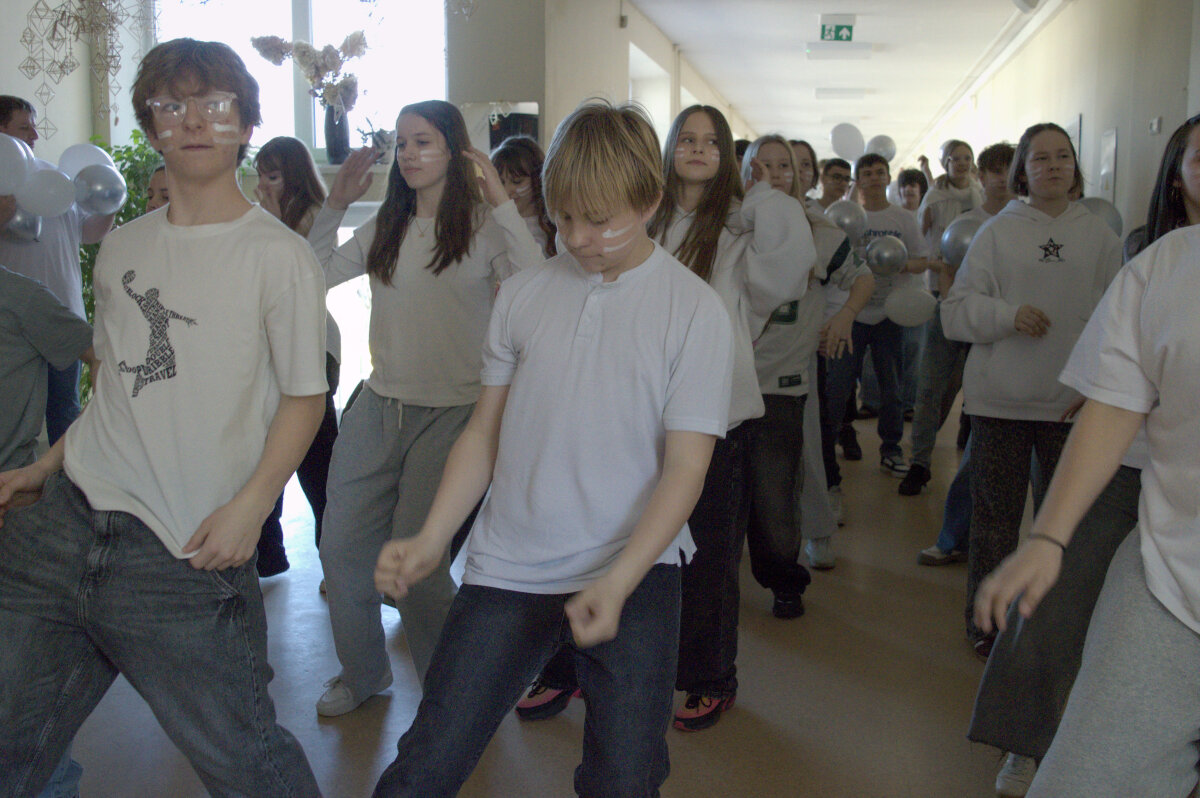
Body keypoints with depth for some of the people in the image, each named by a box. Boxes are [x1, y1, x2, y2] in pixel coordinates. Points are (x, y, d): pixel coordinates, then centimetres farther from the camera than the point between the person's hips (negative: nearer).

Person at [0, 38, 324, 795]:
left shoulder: (278, 255, -4)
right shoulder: (121, 249, 14)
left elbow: (304, 395, -4)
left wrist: (250, 505, -15)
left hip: (185, 557, -5)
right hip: (61, 529, 6)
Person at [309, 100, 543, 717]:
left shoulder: (483, 225, -6)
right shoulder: (385, 228, 11)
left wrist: (498, 198, -22)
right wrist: (335, 203, 7)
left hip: (450, 412, -6)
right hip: (378, 405, 6)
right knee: (341, 548, 10)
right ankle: (362, 671, 34)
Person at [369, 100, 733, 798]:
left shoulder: (694, 309, -4)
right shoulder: (523, 295, 5)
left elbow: (686, 466, -8)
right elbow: (485, 432, 10)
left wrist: (616, 584, -20)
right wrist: (430, 543, -2)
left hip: (634, 572, -2)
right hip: (508, 570, 3)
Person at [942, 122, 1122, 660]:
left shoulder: (1098, 235, 7)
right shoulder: (998, 232, 3)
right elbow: (956, 310, -1)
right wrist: (1009, 314, -18)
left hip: (1072, 403, 1)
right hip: (1001, 399, -1)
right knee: (995, 515, 6)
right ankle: (987, 621, 22)